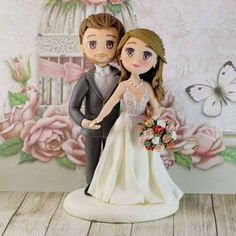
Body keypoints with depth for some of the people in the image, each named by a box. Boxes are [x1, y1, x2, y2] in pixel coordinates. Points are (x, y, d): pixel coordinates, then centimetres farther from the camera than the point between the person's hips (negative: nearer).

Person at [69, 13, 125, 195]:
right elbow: (73, 106, -11)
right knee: (91, 159, 14)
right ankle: (91, 185, 30)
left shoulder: (121, 77, -8)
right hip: (92, 130, -1)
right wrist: (82, 121, -28)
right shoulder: (86, 80, -12)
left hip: (112, 129, 1)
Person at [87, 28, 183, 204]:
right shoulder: (124, 85, -12)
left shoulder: (148, 87, -6)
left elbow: (155, 107, 0)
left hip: (143, 128, 1)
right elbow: (110, 104, -11)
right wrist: (98, 119, -18)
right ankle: (123, 189, 20)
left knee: (142, 160, 9)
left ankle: (143, 190, 22)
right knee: (123, 159, 7)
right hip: (125, 128, -1)